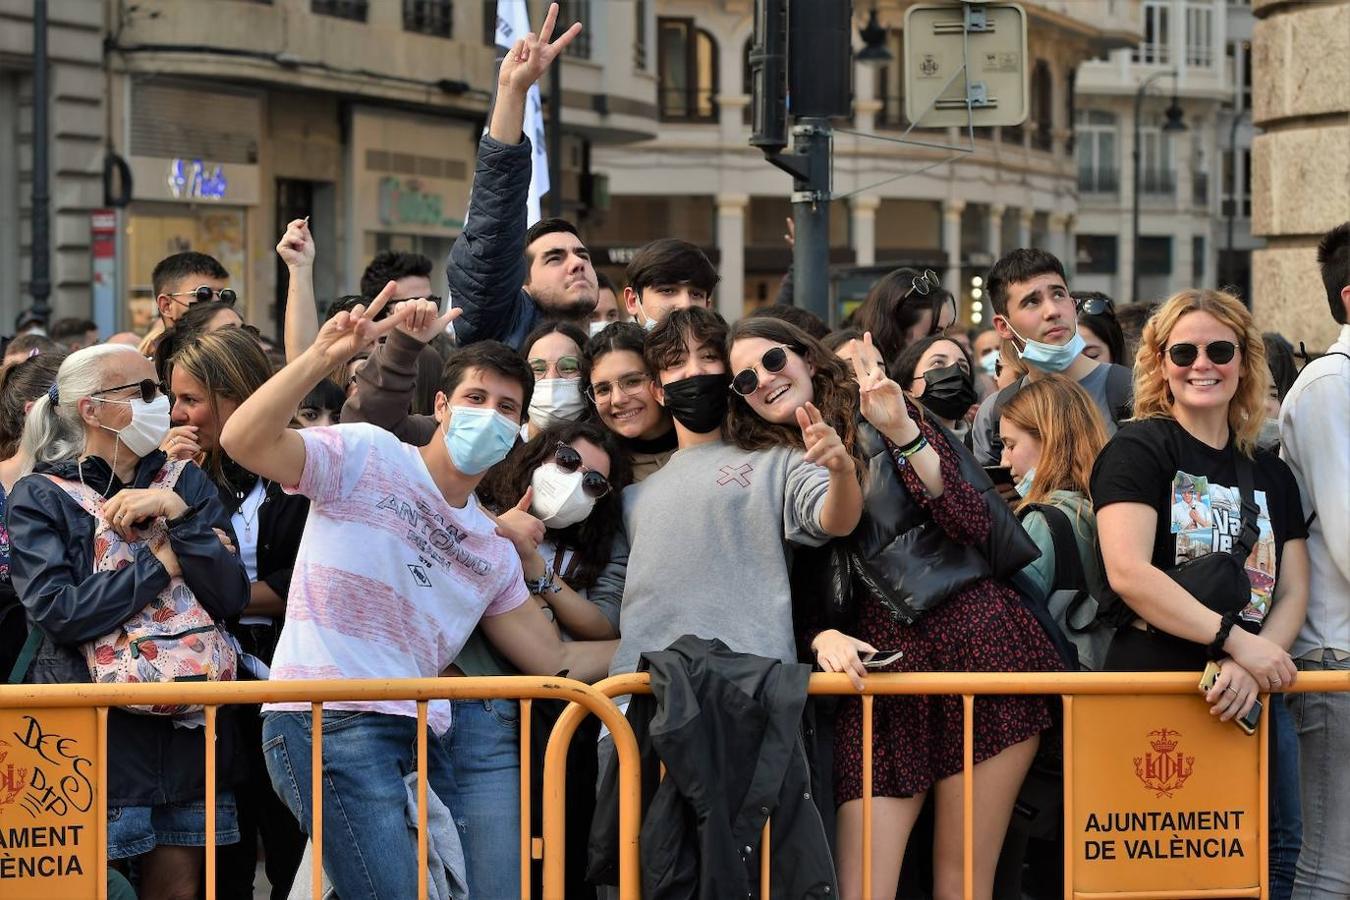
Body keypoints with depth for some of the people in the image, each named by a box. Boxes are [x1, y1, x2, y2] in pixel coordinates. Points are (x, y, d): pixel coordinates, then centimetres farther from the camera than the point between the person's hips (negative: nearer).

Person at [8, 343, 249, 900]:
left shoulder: (185, 483, 10)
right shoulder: (40, 497, -1)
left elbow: (231, 597, -2)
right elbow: (57, 612, -16)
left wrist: (177, 515, -13)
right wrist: (162, 562, -11)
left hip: (187, 724, 4)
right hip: (94, 729, -4)